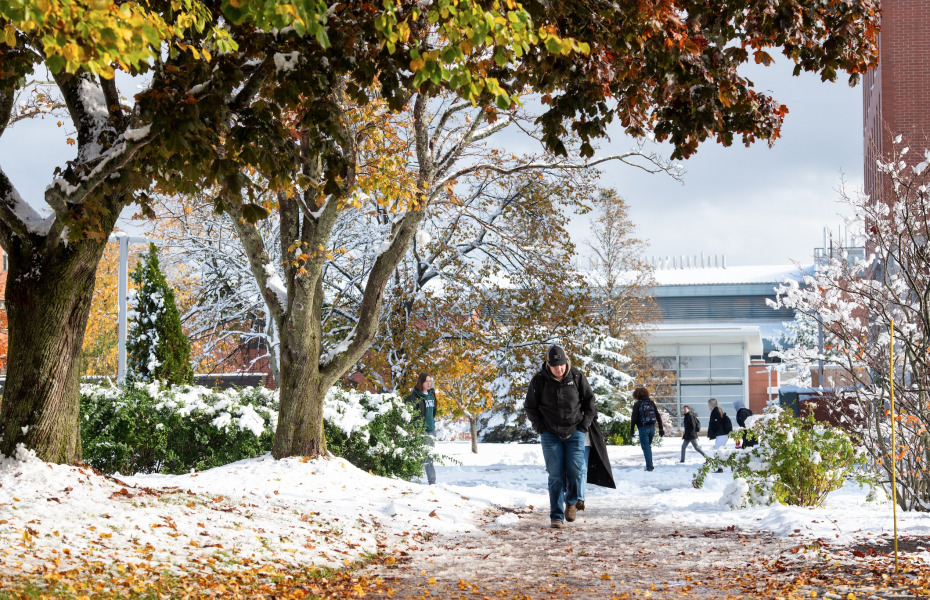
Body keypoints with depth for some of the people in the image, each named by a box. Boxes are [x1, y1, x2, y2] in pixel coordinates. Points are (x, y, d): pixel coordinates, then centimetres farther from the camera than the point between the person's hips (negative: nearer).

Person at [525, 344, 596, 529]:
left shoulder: (577, 377, -4)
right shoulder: (539, 380, -7)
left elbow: (589, 400, 9)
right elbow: (530, 407, 5)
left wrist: (584, 424, 2)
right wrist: (540, 428, -2)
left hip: (574, 433, 1)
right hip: (550, 435, -1)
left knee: (575, 470, -8)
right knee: (555, 475, -4)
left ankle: (571, 502, 21)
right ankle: (556, 516, 2)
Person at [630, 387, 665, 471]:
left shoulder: (637, 404, -5)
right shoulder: (651, 403, 9)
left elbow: (634, 418, -10)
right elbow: (658, 416, 10)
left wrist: (632, 429, 1)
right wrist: (661, 428, 14)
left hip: (643, 428, -5)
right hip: (652, 427, 5)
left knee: (646, 447, -1)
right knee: (648, 446, 19)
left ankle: (649, 466, -7)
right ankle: (650, 464, 17)